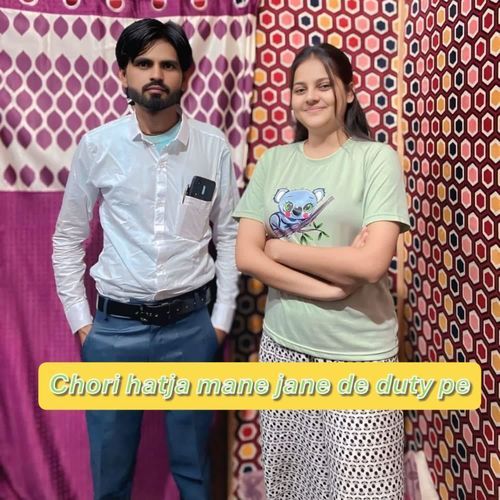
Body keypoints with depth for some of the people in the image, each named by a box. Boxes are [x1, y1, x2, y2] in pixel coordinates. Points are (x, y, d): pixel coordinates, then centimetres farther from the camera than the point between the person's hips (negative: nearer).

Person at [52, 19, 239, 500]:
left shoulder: (213, 146, -3)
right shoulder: (96, 145, -3)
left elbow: (228, 235, 3)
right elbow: (68, 239, 5)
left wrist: (222, 318, 1)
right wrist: (80, 321, 1)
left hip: (191, 324, 0)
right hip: (115, 326, 0)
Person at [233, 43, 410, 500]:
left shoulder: (377, 158, -7)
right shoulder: (273, 162, 4)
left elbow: (371, 264, -18)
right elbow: (246, 256, -3)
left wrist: (281, 249, -9)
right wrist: (324, 287, -15)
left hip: (358, 356, -3)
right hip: (283, 346, 4)